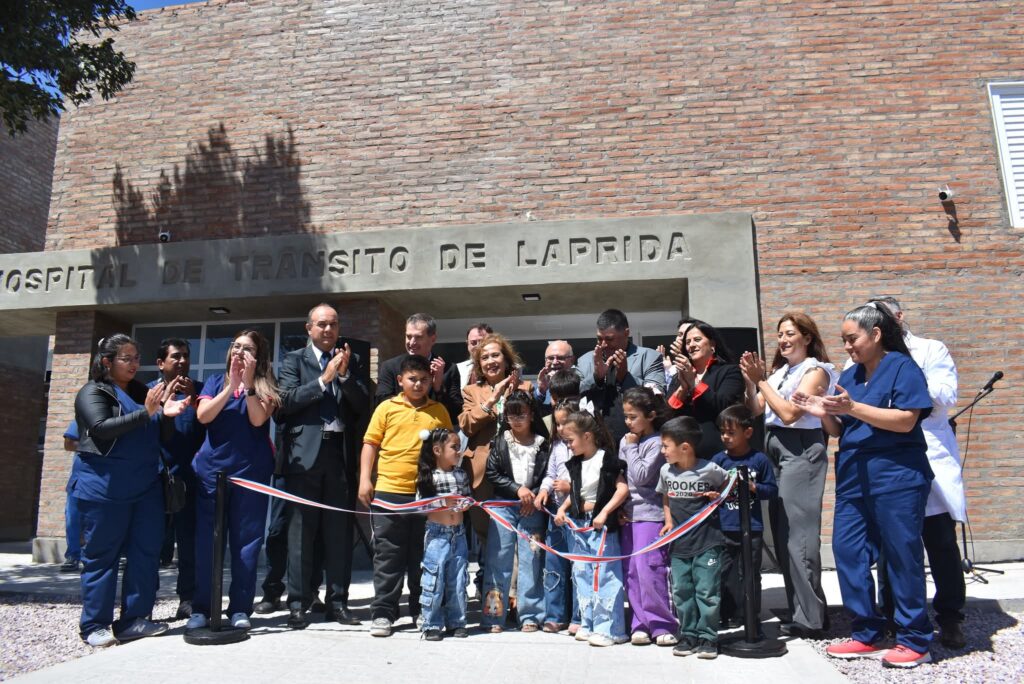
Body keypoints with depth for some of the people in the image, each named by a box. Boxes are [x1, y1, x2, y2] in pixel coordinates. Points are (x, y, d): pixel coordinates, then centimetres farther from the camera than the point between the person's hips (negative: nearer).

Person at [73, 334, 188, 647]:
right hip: (105, 489, -6)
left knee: (146, 552, 4)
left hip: (146, 487, 6)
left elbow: (162, 436, 16)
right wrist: (146, 413, -25)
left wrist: (166, 414, -6)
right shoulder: (92, 392, -2)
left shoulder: (142, 392, 15)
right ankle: (95, 625, 11)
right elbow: (101, 428, -17)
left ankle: (133, 619, 12)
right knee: (102, 556, 1)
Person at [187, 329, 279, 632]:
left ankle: (240, 609, 10)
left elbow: (258, 419, -13)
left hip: (251, 471, -2)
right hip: (211, 470, 2)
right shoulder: (215, 381, 9)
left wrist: (248, 383, -17)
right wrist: (231, 386, -13)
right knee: (206, 541, 4)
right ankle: (201, 608, 14)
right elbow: (203, 416, -6)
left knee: (246, 541, 2)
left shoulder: (265, 386, 3)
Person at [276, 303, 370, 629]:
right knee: (301, 531, 2)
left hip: (340, 452, 2)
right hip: (305, 453, -2)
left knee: (339, 531, 5)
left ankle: (337, 602, 14)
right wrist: (324, 379, -12)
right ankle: (298, 603, 10)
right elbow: (287, 400, -7)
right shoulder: (294, 359, 7)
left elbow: (363, 405, 4)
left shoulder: (351, 360, 13)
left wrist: (345, 375, -9)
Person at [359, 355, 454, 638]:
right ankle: (383, 613, 13)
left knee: (423, 555, 11)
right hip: (388, 491, -1)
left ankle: (421, 611, 24)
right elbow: (370, 444, 3)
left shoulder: (439, 411, 8)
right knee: (388, 555, 5)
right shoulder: (386, 408, 3)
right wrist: (365, 479, -5)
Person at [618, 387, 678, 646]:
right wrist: (619, 506, 6)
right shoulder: (625, 441, 12)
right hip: (628, 513, 7)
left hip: (650, 513, -7)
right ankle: (641, 623, 16)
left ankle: (663, 625, 3)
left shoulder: (656, 442, -10)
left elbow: (641, 477, -17)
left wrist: (631, 448, -8)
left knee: (649, 569, -9)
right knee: (631, 571, 7)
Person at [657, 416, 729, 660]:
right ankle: (688, 635, 22)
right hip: (679, 543, 5)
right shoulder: (666, 471, 0)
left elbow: (730, 482, 7)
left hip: (706, 542, -4)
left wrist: (718, 496, -10)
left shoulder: (709, 470, -13)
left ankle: (708, 637, 13)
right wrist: (668, 521, 6)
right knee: (681, 592, 10)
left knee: (707, 591, 0)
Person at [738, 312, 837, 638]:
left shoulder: (816, 370, -3)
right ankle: (800, 612, 18)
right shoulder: (779, 372, 16)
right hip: (775, 449, 7)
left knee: (797, 535, -8)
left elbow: (789, 413, -14)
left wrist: (761, 381, -10)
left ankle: (811, 619, 0)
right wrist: (749, 381, -3)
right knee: (782, 534, 9)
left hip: (801, 451, -7)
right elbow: (755, 410, 9)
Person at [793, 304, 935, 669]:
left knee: (902, 555, 1)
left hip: (897, 476, -7)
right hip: (853, 476, 7)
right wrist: (823, 413, -6)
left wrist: (853, 408, -23)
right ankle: (867, 635, 16)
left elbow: (906, 420, -18)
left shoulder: (903, 367, -6)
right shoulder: (849, 375, 13)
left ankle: (914, 641, 14)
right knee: (848, 551, 5)